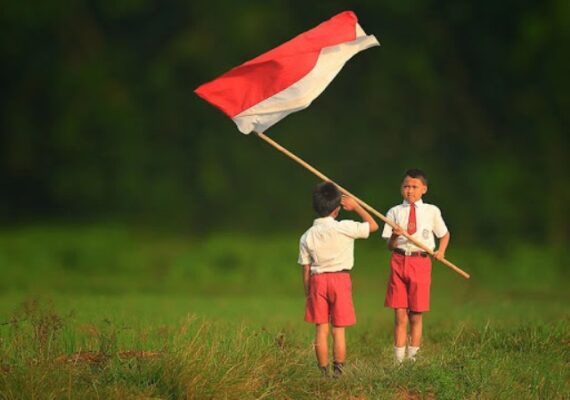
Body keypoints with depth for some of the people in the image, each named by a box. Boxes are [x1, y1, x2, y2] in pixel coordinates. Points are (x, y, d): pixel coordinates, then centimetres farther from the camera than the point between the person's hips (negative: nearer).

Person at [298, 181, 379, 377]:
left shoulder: (307, 236, 3)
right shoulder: (344, 228, -9)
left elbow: (306, 270, 6)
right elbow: (373, 225, 1)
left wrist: (307, 294, 14)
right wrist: (355, 206, 9)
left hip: (317, 280, 3)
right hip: (340, 279, -3)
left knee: (321, 329, 6)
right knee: (338, 330, 2)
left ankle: (324, 372, 6)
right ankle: (338, 371, -1)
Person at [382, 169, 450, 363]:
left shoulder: (432, 211, 7)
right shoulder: (394, 212, 7)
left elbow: (444, 234, 21)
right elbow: (389, 246, 4)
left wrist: (441, 251, 4)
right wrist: (395, 236, -17)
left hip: (421, 262, 0)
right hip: (399, 261, 0)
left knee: (416, 316, 3)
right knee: (400, 316, -1)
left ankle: (412, 356, 11)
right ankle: (399, 359, 1)